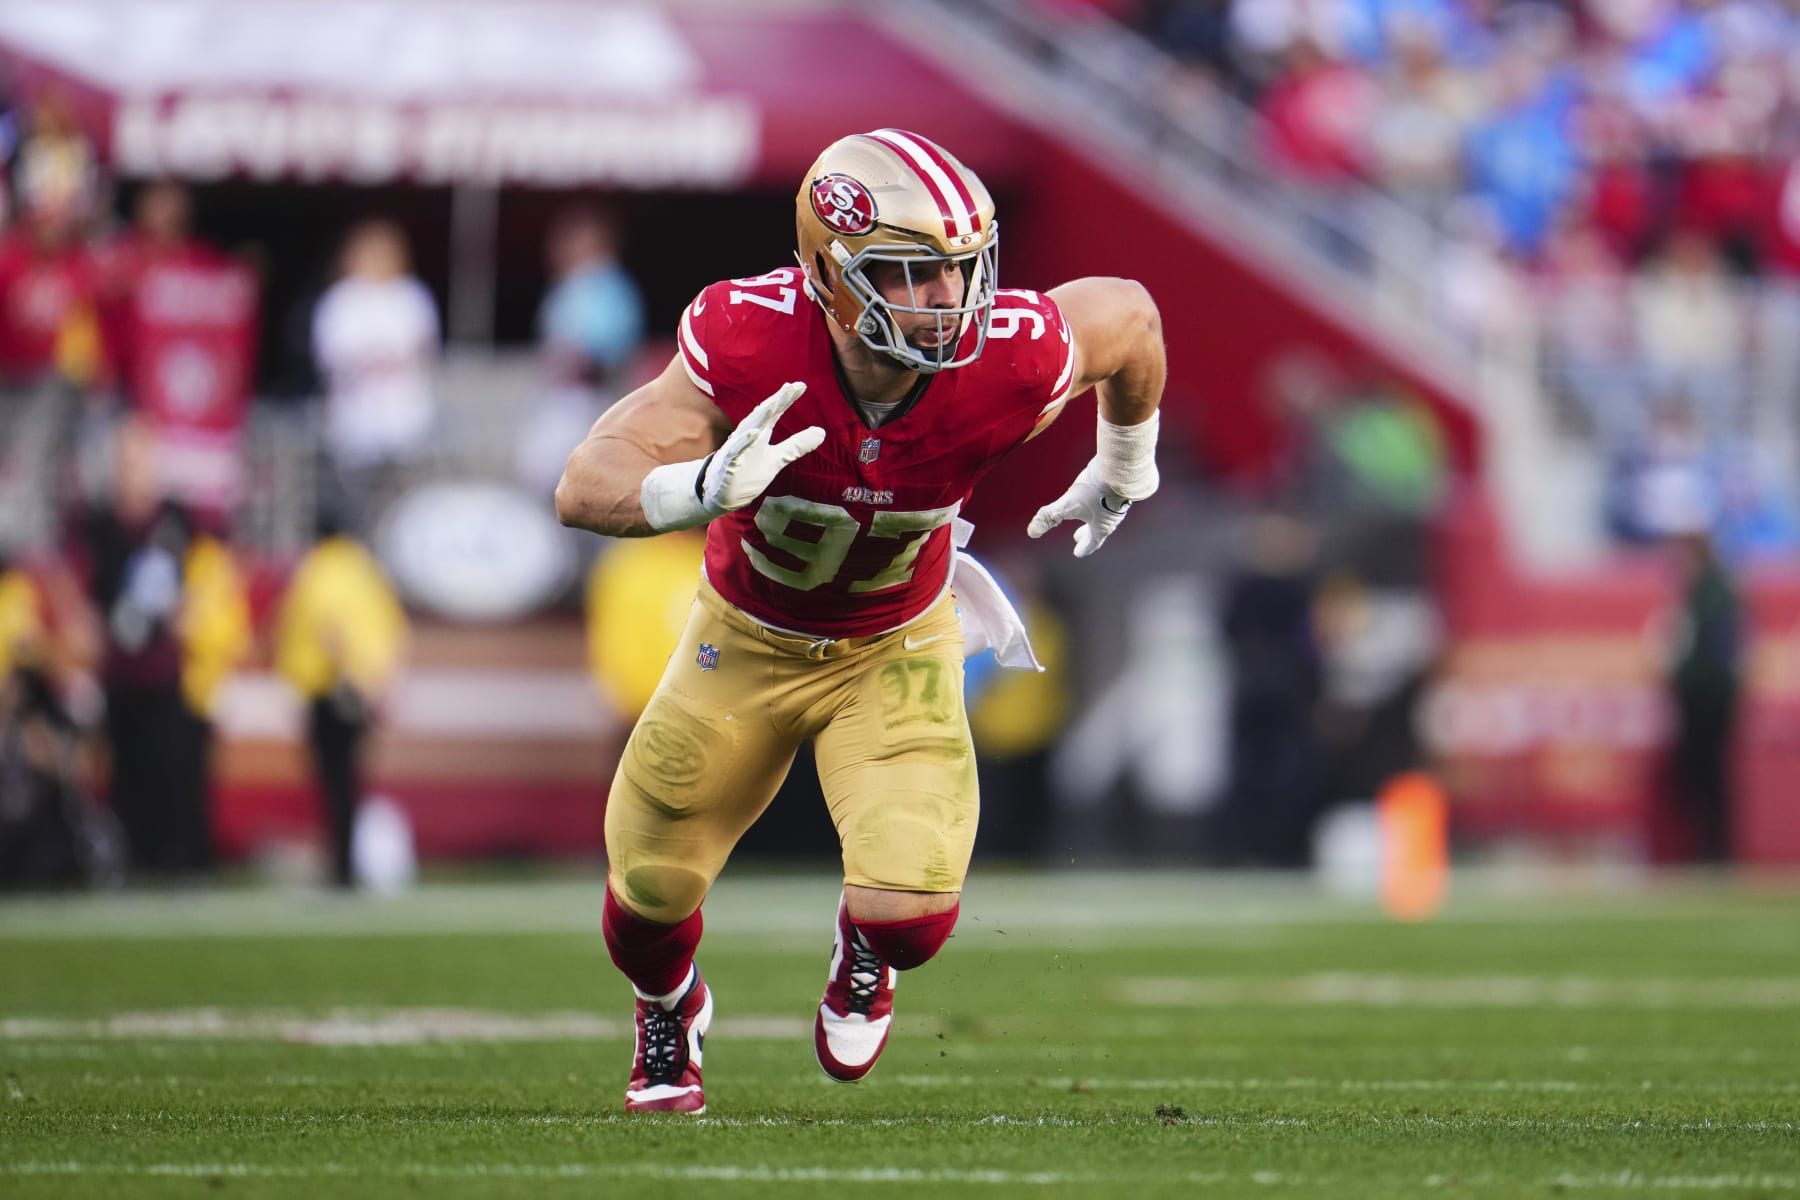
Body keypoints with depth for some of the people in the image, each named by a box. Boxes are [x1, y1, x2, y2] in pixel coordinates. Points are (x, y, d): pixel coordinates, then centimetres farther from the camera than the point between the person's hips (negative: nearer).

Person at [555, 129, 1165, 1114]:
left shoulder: (1009, 362, -31)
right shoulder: (750, 342, -36)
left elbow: (1130, 317, -8)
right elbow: (585, 488, -36)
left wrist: (1124, 472, 10)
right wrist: (703, 491, -57)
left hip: (895, 651, 0)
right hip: (747, 642, 0)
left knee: (911, 912, -20)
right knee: (650, 898, 13)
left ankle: (866, 946, 23)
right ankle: (669, 1015, 53)